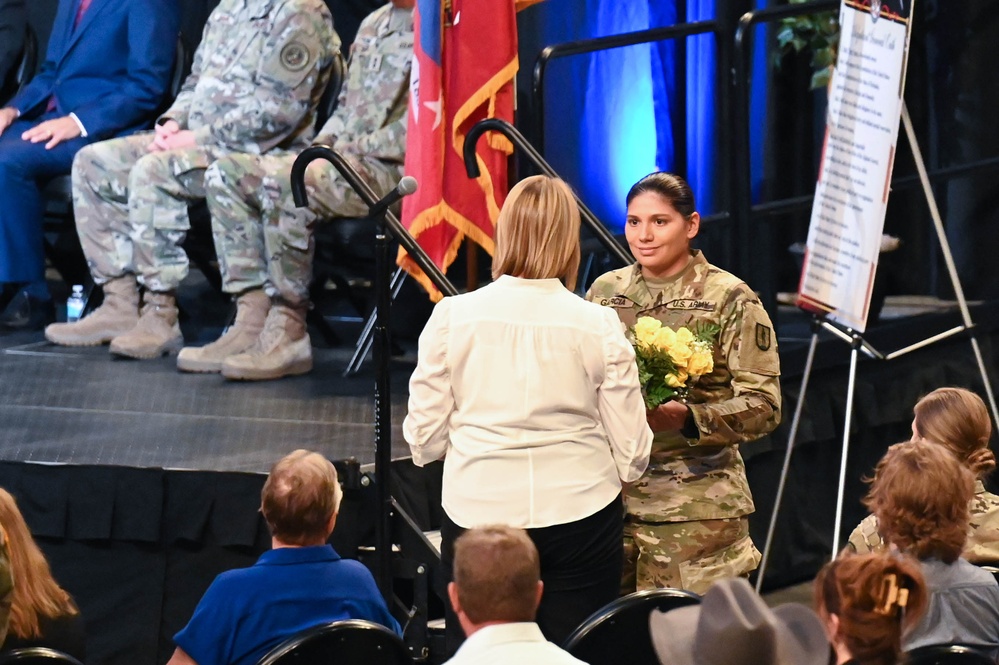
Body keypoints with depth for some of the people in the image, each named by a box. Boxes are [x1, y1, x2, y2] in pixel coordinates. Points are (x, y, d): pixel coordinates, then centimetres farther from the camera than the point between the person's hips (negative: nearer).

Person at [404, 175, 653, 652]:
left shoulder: (453, 316, -5)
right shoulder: (598, 326, -7)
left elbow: (423, 440, 0)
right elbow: (633, 453, -3)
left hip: (477, 511, 0)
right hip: (579, 514, 0)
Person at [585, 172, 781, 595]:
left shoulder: (729, 298, -2)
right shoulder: (605, 291, 12)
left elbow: (763, 405, -6)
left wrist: (687, 418, -21)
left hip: (697, 507, -4)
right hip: (613, 495, 4)